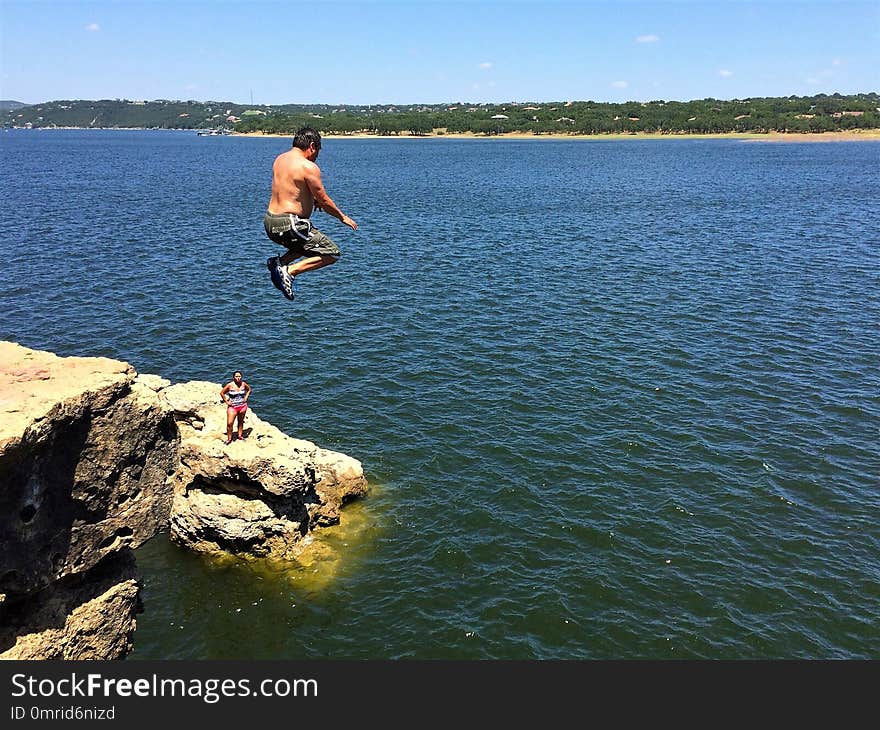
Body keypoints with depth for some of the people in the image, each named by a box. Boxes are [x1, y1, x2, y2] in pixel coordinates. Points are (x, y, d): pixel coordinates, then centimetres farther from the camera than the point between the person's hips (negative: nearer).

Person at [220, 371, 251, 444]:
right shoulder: (230, 385, -13)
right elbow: (222, 393, -3)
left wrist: (246, 397, 4)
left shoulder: (243, 384, -4)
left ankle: (240, 436, 32)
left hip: (243, 406, 3)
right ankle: (229, 439, 6)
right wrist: (226, 402, -6)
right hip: (232, 407, -3)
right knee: (229, 423, -8)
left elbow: (249, 389, 16)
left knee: (241, 421, 16)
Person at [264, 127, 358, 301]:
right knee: (333, 254, 1)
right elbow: (324, 201, -9)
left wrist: (311, 198, 22)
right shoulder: (308, 167, -14)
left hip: (269, 222, 9)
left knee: (310, 242, 33)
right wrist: (343, 217, 5)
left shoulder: (279, 159, 11)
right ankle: (289, 271, -12)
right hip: (289, 225, -9)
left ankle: (279, 261, 10)